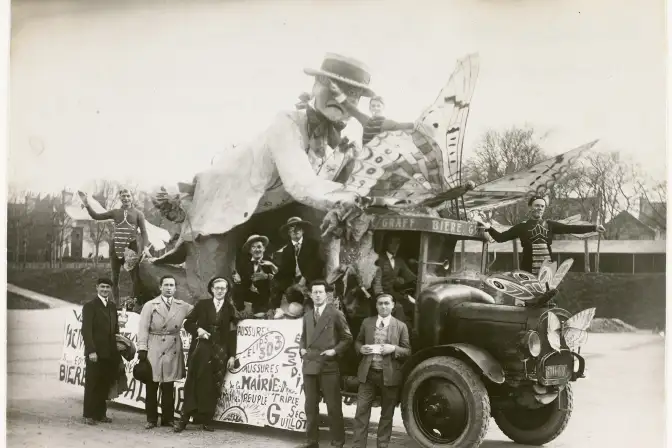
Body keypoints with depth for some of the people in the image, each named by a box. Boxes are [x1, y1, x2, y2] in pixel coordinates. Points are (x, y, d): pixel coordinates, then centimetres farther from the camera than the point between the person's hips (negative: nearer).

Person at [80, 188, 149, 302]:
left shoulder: (138, 213, 3)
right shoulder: (115, 212, 10)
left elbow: (143, 232, 1)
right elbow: (96, 216, 11)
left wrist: (143, 249, -8)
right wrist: (87, 205, -1)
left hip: (132, 246, -3)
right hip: (116, 247, 3)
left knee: (135, 277, -4)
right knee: (114, 278, 9)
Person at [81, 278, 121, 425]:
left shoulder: (112, 307, 15)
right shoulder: (90, 306, -4)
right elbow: (86, 330, -10)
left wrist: (117, 349, 10)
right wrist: (91, 351, -17)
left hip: (110, 353, 5)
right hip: (95, 353, -5)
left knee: (105, 385, 7)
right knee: (92, 384, 1)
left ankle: (101, 413, 16)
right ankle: (89, 415, 9)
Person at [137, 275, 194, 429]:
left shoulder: (183, 306, 10)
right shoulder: (150, 305, 2)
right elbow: (143, 329, -3)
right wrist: (142, 348, -10)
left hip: (172, 351, 2)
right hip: (154, 350, -2)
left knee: (168, 387, 9)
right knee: (152, 387, 2)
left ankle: (168, 418, 16)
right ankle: (151, 419, 10)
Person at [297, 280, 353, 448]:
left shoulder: (336, 314, -2)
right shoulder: (307, 316, 14)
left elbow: (347, 338, 1)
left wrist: (335, 351, -11)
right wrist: (302, 349, 5)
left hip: (328, 366, -5)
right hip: (309, 366, 5)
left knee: (333, 407, -1)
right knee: (310, 406, 9)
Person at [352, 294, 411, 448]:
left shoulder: (401, 326, 2)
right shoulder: (367, 322, 8)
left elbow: (408, 351, 2)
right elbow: (357, 342, 18)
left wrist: (393, 349, -16)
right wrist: (361, 348, -5)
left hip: (389, 375, -1)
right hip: (368, 373, 1)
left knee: (387, 414, 8)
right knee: (361, 411, -1)